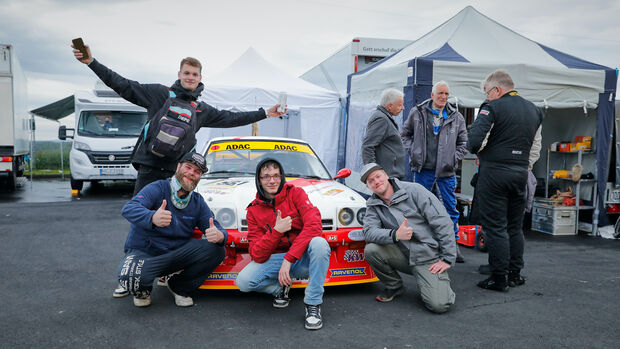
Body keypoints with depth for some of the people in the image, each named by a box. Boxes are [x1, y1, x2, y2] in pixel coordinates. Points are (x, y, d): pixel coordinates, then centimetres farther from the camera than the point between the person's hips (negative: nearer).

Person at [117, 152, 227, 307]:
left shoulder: (198, 202, 4)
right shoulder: (157, 188, -12)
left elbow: (216, 228, -1)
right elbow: (128, 209, -28)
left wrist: (220, 236, -28)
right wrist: (152, 218, -51)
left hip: (176, 254, 4)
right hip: (143, 251, -4)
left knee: (217, 250, -17)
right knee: (131, 276, -36)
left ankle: (179, 287, 2)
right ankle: (142, 290, 4)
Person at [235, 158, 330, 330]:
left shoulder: (295, 193, -5)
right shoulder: (254, 210, 1)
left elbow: (314, 226, -22)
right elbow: (257, 256, -6)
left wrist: (289, 259, -28)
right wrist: (276, 231, -22)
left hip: (302, 258, -2)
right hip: (274, 259, 2)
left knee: (319, 243, -35)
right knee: (243, 281, -24)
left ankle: (313, 304, -20)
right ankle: (280, 288, 8)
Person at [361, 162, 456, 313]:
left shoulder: (413, 190, -8)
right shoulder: (372, 206, 5)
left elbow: (442, 222, -10)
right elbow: (369, 232, -12)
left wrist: (448, 258, -14)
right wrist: (395, 235, -31)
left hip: (429, 256, -4)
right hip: (403, 256, 4)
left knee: (439, 305, -23)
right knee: (371, 250, -22)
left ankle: (442, 283, 14)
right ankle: (394, 286, 4)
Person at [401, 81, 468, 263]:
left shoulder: (456, 117, 7)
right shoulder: (417, 113, 4)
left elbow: (463, 142, 14)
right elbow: (405, 134, 14)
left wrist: (455, 158, 2)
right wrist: (412, 151, 1)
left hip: (446, 172, 1)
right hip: (423, 169, -1)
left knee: (450, 208, 4)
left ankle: (453, 244, 15)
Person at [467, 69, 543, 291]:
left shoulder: (493, 107, -9)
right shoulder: (534, 111, 15)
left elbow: (474, 142, -16)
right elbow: (535, 148, 17)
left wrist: (478, 151, 5)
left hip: (494, 172, -7)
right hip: (520, 174, 7)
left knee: (495, 227, -1)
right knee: (515, 227, 16)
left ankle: (499, 278, 3)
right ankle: (515, 274, 24)